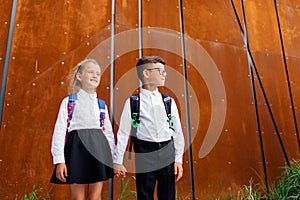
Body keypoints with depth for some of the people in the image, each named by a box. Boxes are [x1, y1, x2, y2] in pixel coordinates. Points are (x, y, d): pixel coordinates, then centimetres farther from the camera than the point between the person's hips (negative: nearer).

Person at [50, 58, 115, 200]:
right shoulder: (68, 101, 1)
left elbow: (109, 132, 13)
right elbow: (60, 130, -3)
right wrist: (59, 160, -9)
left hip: (99, 149, 3)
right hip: (77, 147, -2)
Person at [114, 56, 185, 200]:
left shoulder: (169, 101, 6)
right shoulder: (133, 102, -3)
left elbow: (178, 132, 7)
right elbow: (123, 133, -3)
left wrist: (178, 160, 5)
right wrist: (117, 161, -2)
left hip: (167, 152, 3)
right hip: (144, 153, -3)